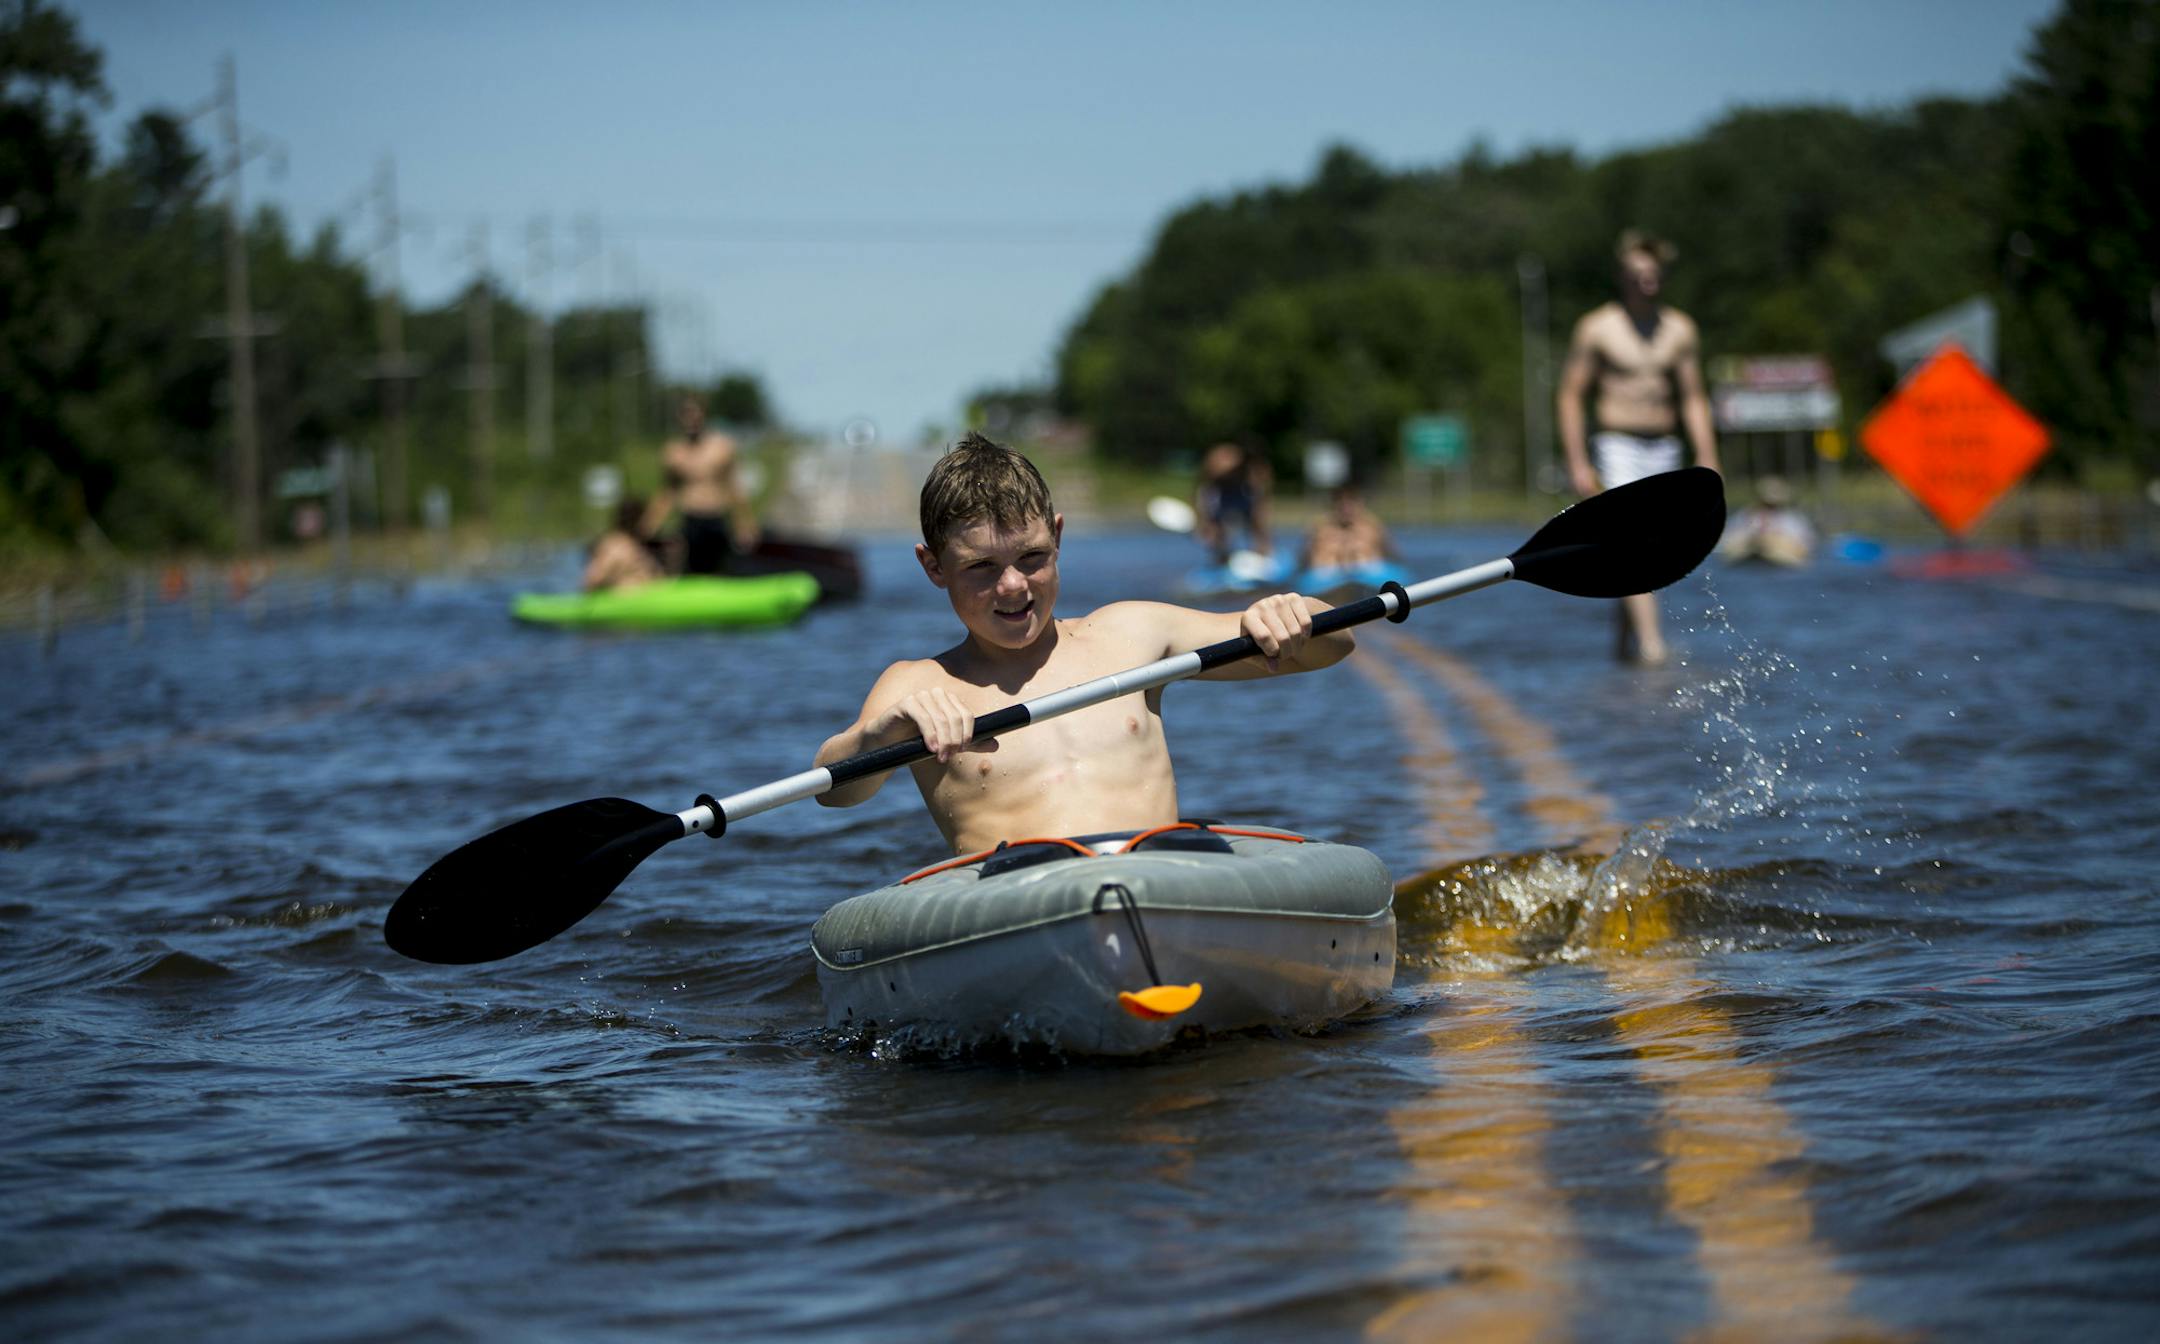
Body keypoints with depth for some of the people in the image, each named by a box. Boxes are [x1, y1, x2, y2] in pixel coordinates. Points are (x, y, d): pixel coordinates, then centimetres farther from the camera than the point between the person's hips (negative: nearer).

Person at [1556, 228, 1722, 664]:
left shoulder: (1679, 329, 8)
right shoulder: (1597, 327, -3)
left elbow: (1693, 398, 12)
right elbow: (1570, 395, -2)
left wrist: (1707, 459, 5)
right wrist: (1577, 462, -10)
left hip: (1664, 449, 4)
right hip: (1617, 447, -4)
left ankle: (1626, 639, 21)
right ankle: (1650, 640, -31)